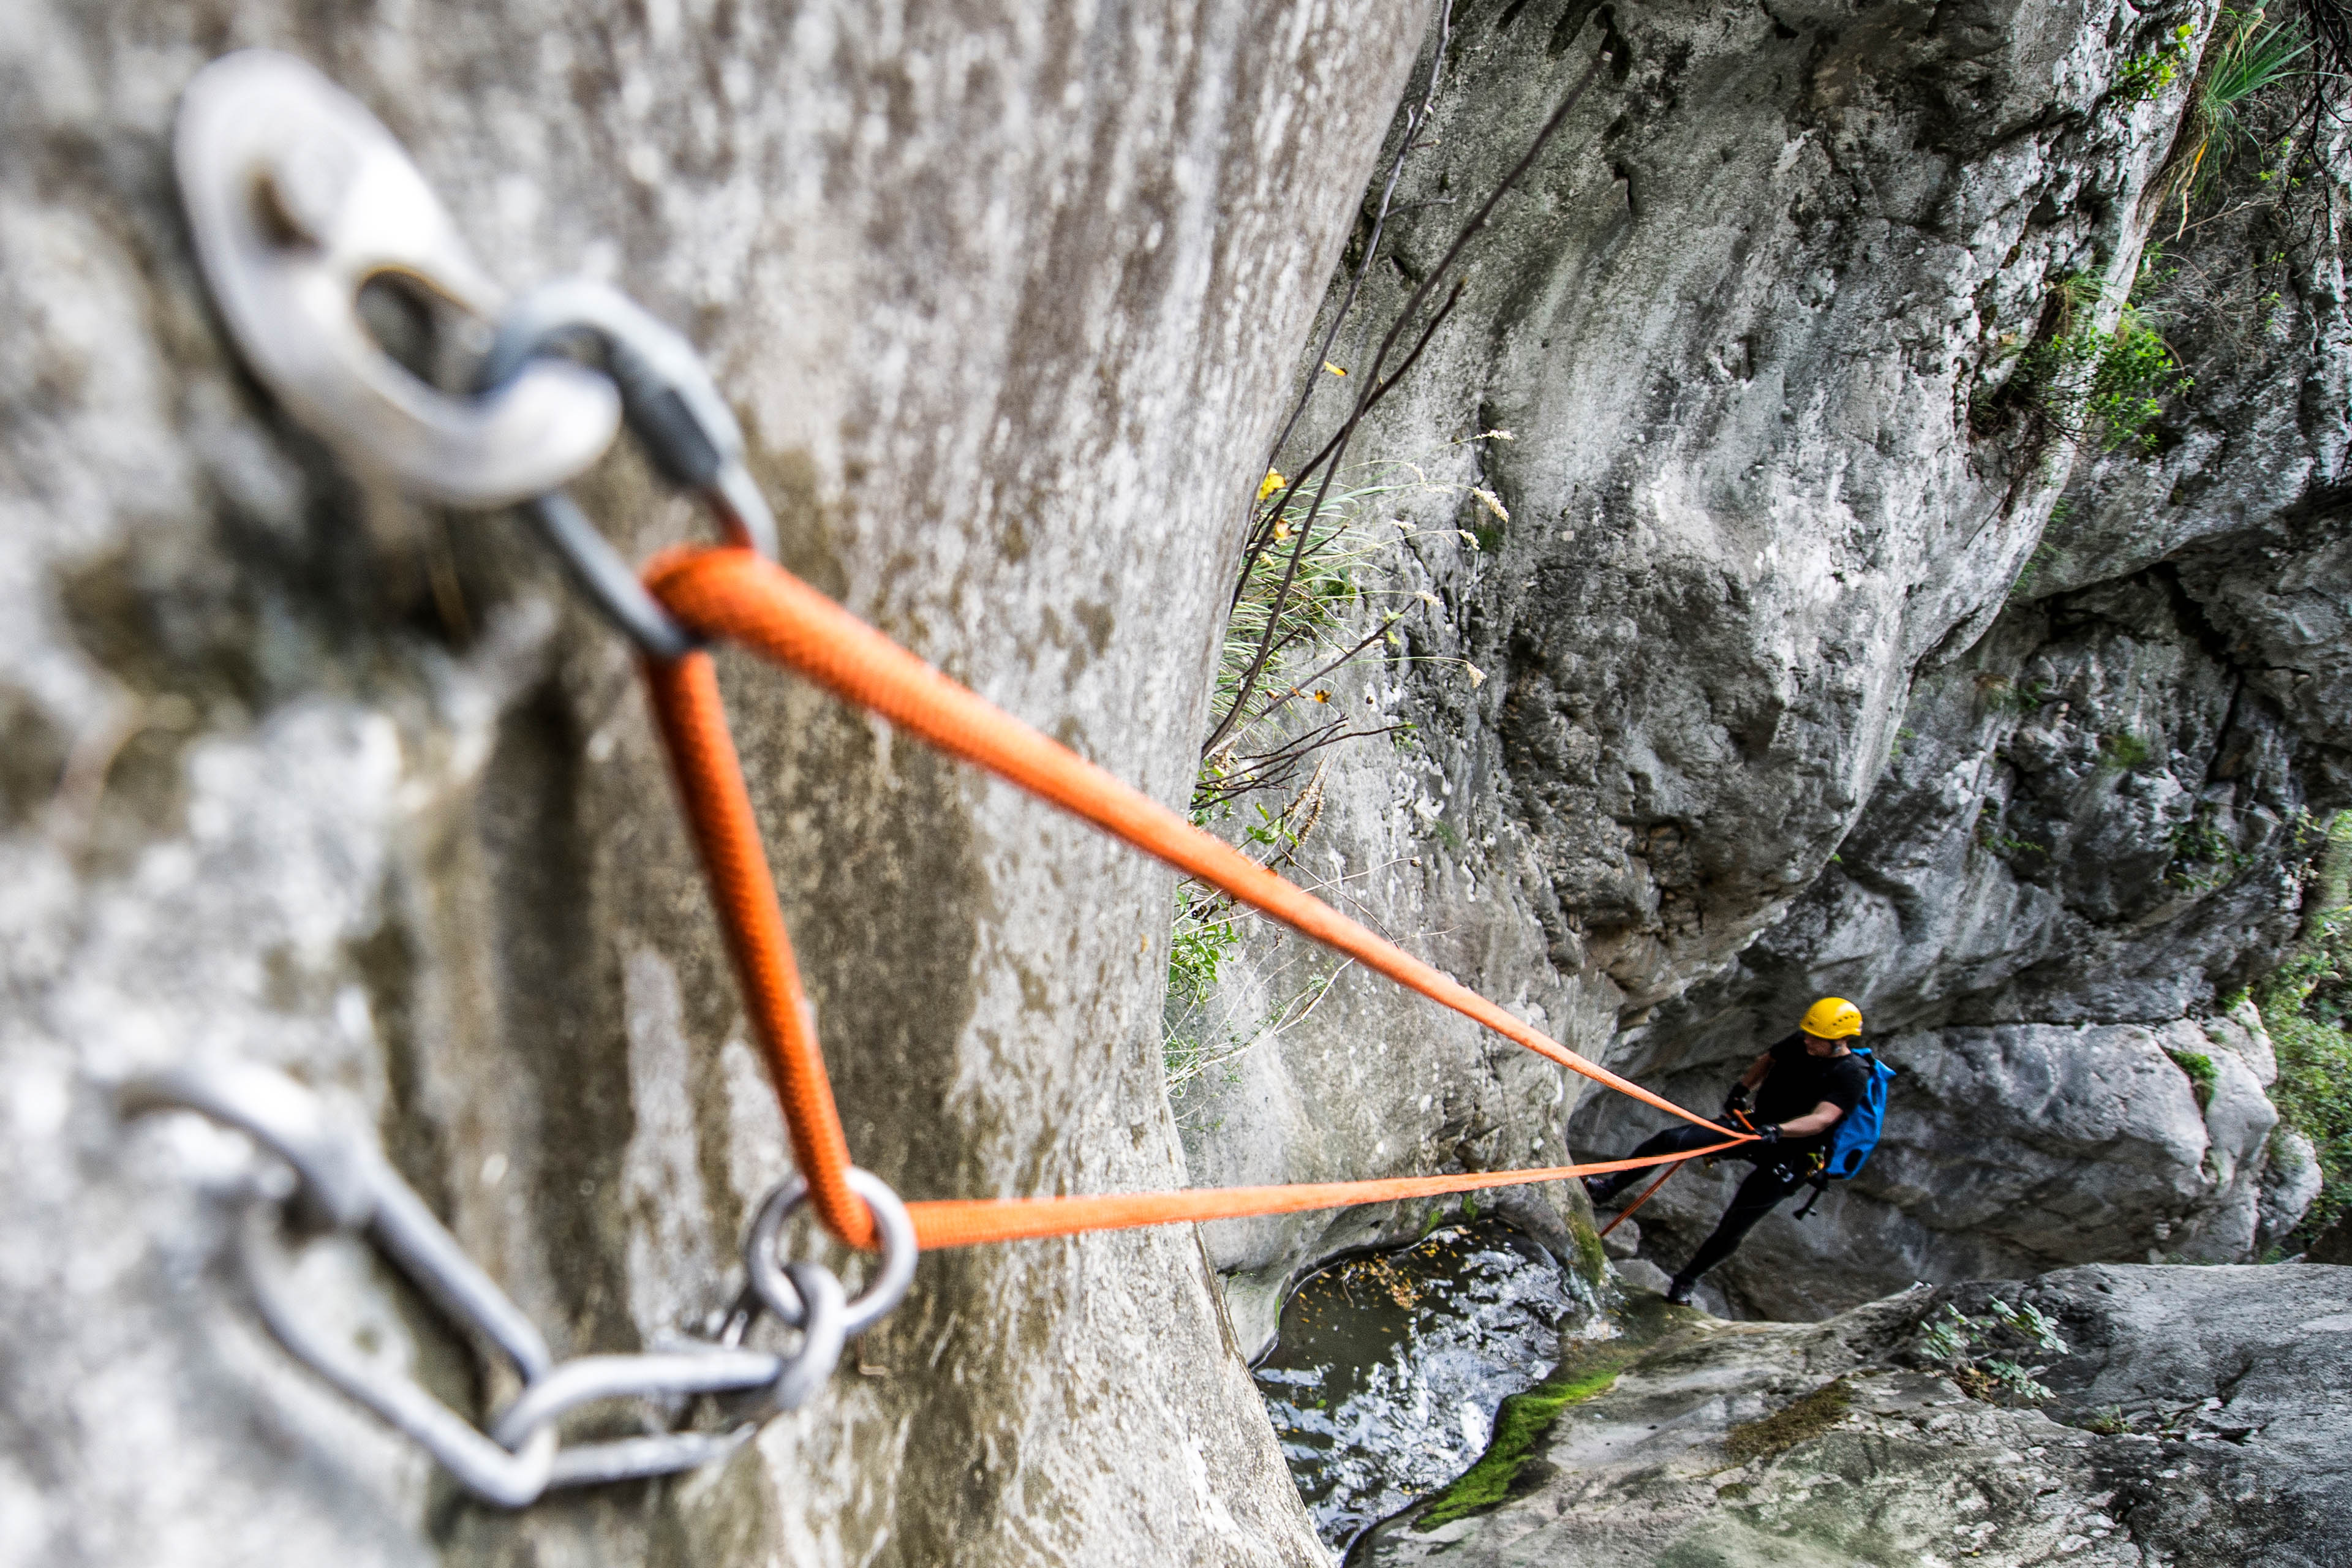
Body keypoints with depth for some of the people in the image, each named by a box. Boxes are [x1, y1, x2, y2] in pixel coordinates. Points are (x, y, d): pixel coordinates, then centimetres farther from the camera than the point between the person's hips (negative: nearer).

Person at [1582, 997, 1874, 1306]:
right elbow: (1767, 1060, 20)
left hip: (1788, 1159, -5)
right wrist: (1741, 1090, 7)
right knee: (1671, 1139, -13)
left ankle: (1687, 1279, 21)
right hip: (1754, 1129, 6)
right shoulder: (1800, 1044, -1)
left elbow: (1823, 1118, -33)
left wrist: (1777, 1130, -47)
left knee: (1731, 1230, -3)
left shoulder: (1852, 1075, -19)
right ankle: (1607, 1188, -4)